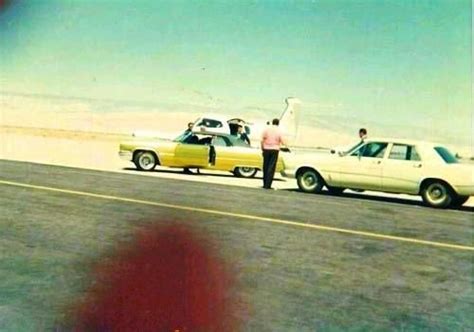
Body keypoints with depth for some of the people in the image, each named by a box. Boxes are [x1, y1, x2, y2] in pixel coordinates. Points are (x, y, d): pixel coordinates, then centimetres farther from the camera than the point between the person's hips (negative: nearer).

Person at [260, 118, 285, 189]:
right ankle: (268, 185, -7)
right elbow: (283, 143, -2)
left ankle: (265, 184, 16)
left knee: (266, 167, 11)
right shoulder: (279, 131, -1)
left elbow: (262, 141, -2)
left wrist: (262, 150, 7)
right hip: (275, 150, -2)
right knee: (271, 167, -2)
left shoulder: (266, 129, 2)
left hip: (266, 149, 2)